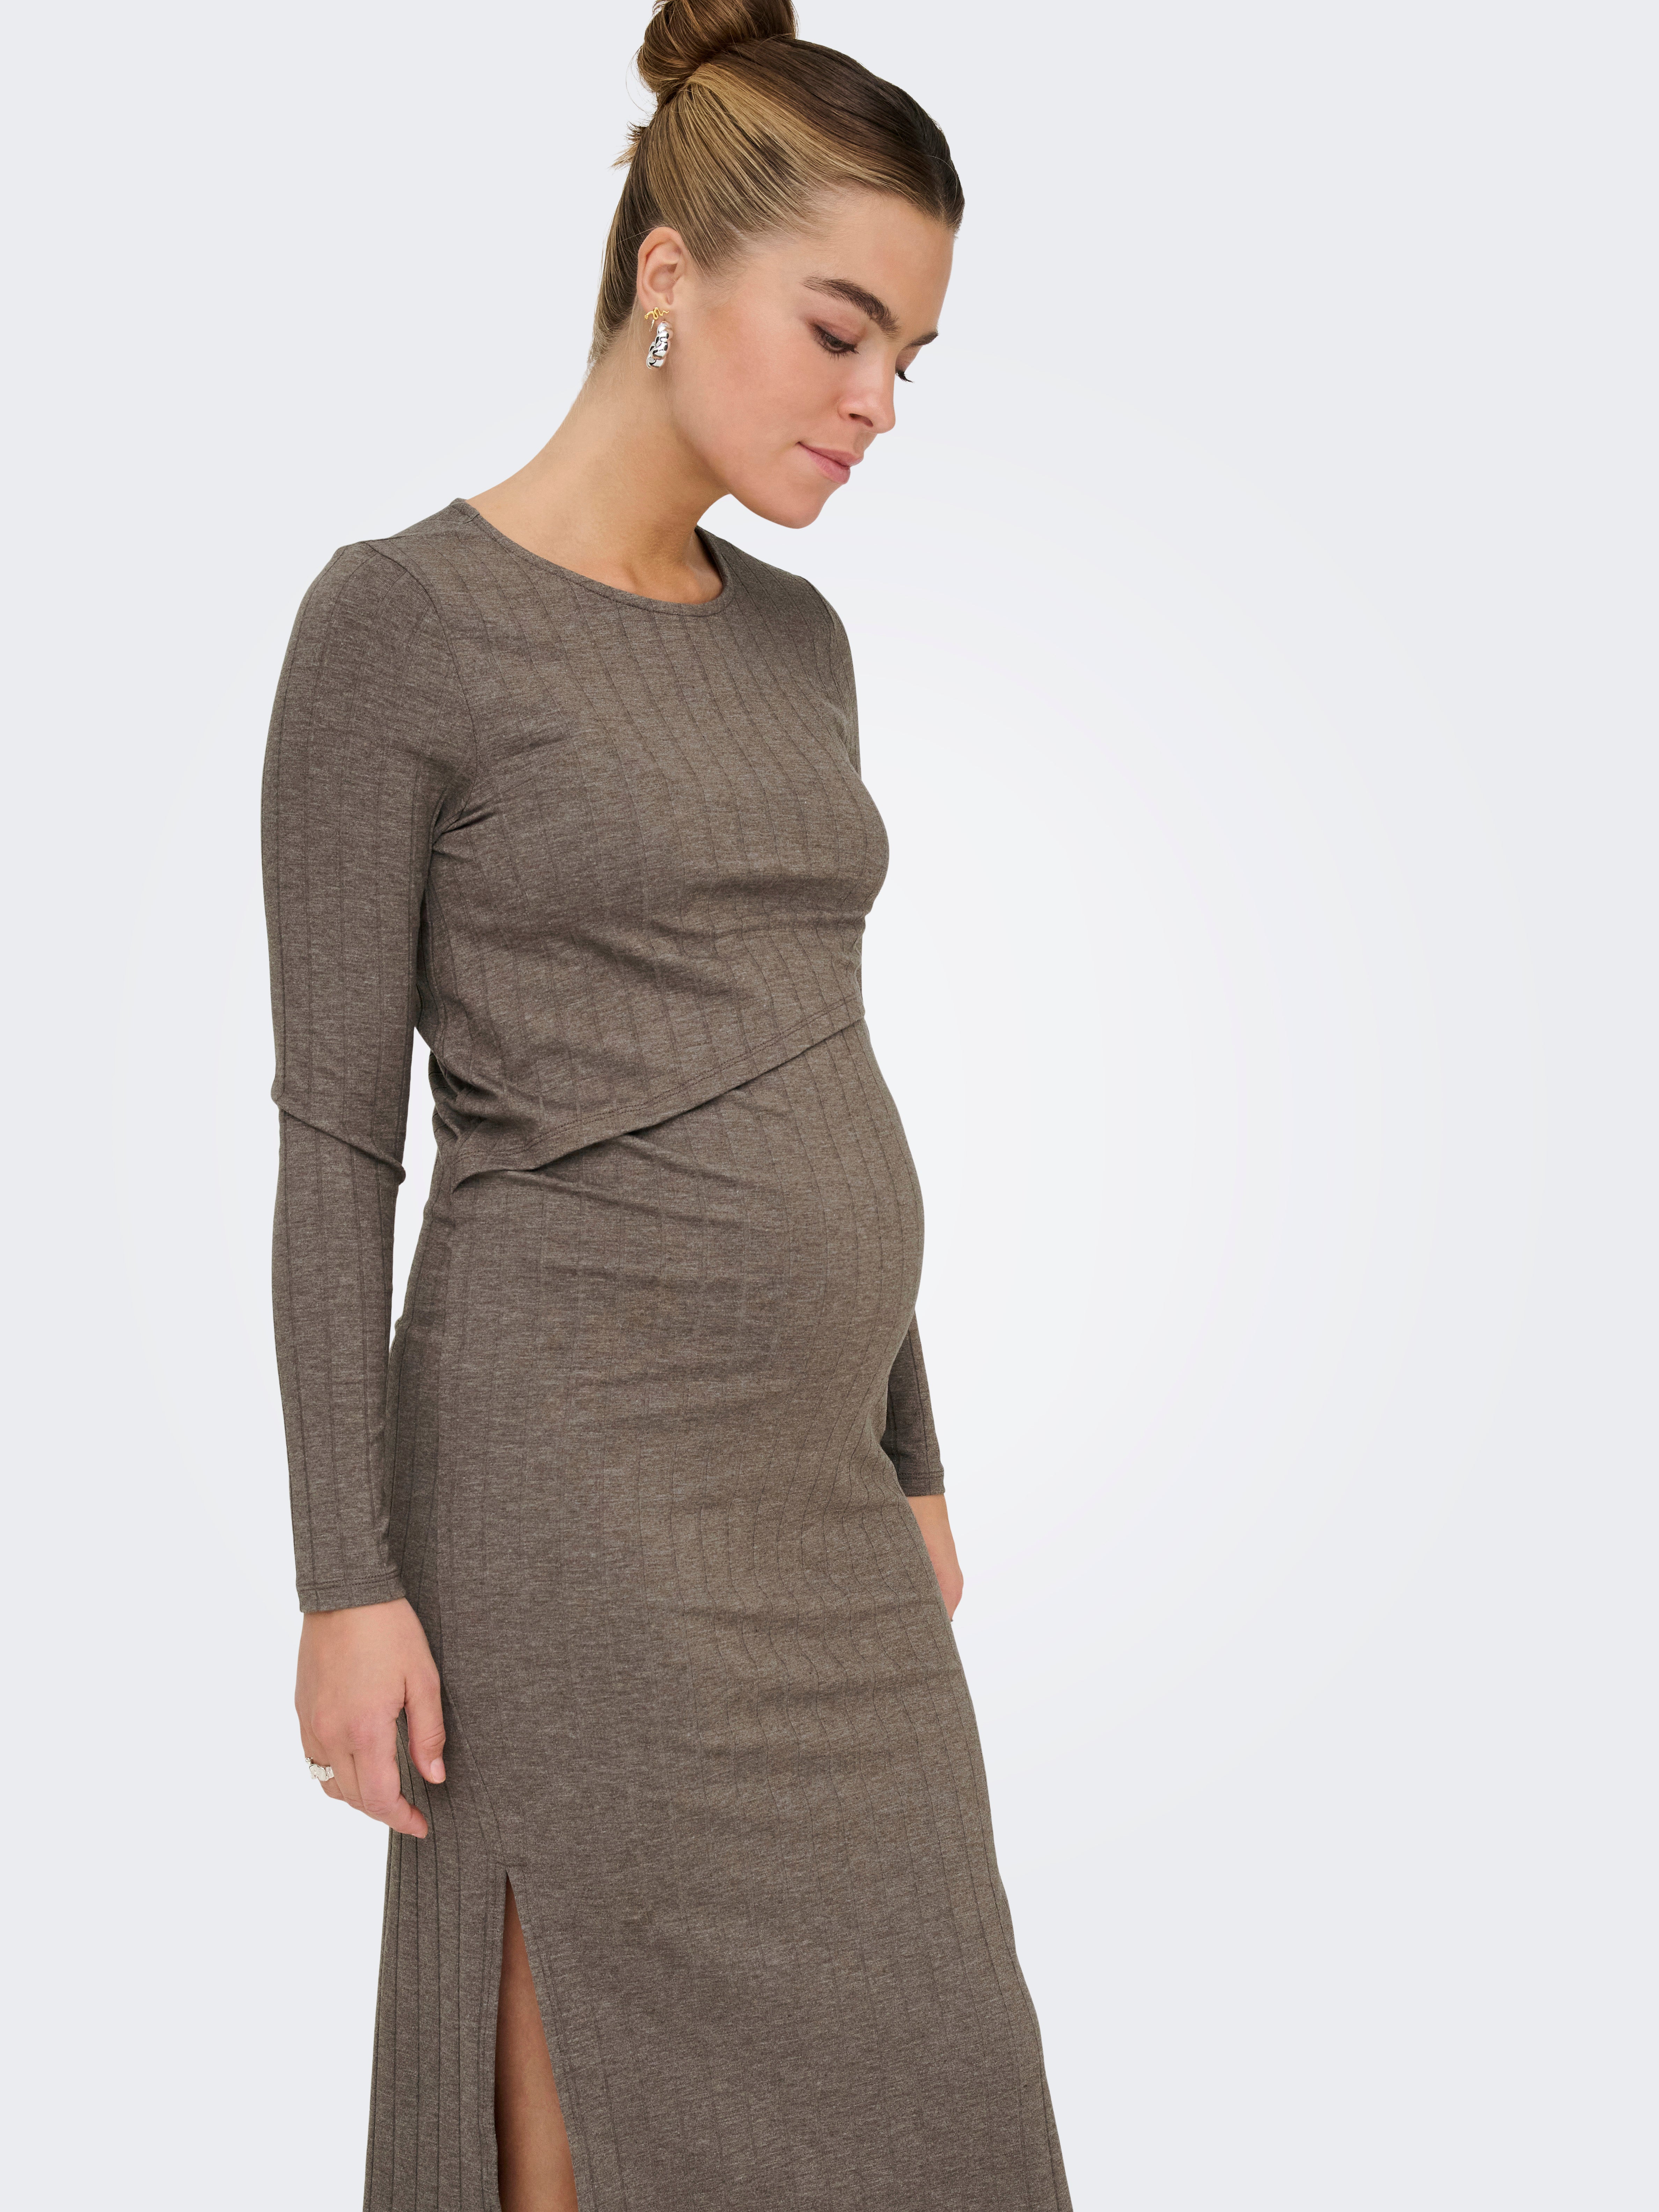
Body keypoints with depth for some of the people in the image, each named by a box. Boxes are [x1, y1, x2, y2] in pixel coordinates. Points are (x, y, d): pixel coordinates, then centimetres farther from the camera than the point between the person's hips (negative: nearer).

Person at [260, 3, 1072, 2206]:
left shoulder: (795, 642, 12)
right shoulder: (398, 621, -8)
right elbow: (334, 1132, -10)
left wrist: (909, 1458, 16)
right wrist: (349, 1578, -11)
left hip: (810, 1494, 7)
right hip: (580, 1476, -7)